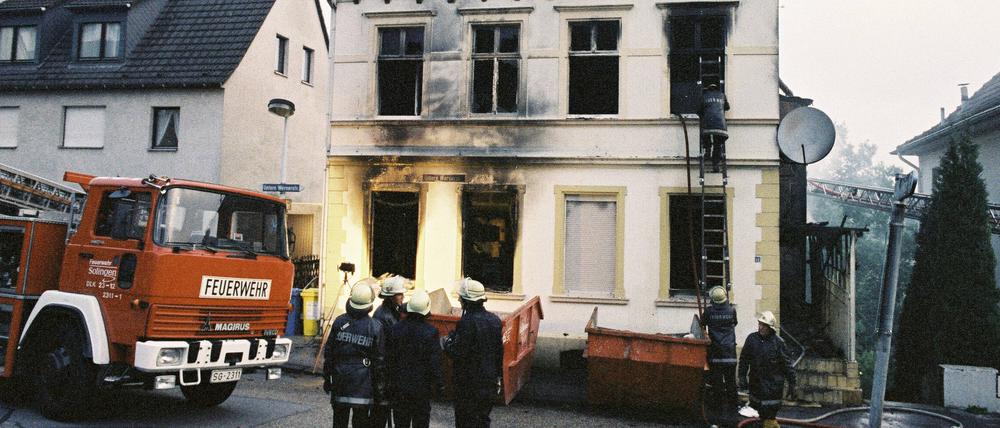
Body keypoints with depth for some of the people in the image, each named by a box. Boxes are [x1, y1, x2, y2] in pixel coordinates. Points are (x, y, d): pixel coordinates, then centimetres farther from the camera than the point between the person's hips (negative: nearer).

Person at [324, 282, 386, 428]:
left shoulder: (339, 322, -2)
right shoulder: (375, 327, -7)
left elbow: (329, 352, 3)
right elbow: (379, 359, -3)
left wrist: (327, 377, 12)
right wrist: (378, 384, 6)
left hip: (340, 379, 2)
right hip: (363, 383, -2)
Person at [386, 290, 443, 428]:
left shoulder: (394, 330, -4)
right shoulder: (430, 332, -12)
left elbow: (388, 359, 0)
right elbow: (434, 362, -10)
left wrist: (389, 383, 10)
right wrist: (438, 385, 2)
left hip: (399, 387, 2)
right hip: (421, 387, -2)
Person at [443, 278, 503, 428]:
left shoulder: (467, 322, -21)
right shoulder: (495, 320, 3)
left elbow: (458, 353, -21)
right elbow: (499, 352, 9)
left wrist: (447, 343, -1)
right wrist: (498, 376, 18)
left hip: (469, 383, -7)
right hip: (490, 381, 7)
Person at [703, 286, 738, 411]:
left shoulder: (709, 311, -9)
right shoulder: (732, 310, -4)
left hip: (715, 351, -1)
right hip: (730, 351, 2)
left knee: (716, 380, 5)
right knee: (731, 379, 10)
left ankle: (719, 403, 8)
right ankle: (733, 404, 15)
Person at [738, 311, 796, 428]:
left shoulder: (778, 342, -8)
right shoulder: (751, 338, 1)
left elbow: (786, 364, -3)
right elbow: (744, 359, 8)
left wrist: (792, 383, -2)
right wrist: (742, 376, 6)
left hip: (773, 384, -4)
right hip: (755, 382, 4)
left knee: (770, 414, -5)